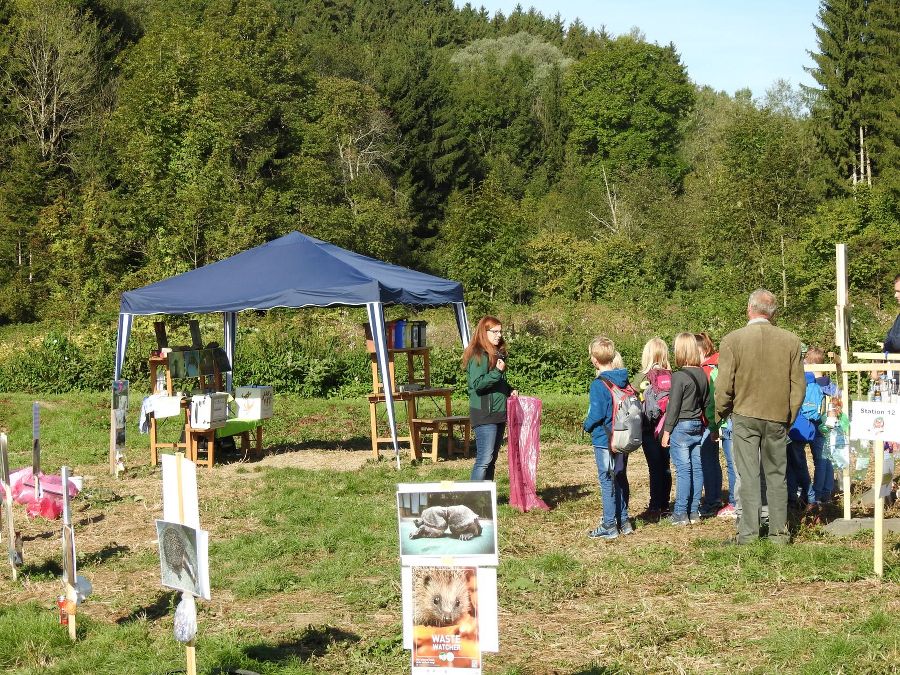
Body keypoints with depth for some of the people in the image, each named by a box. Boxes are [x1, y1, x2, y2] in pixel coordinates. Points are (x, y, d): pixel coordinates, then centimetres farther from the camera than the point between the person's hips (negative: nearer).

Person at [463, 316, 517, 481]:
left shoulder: (497, 354, 16)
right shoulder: (478, 356, -13)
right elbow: (477, 384, -22)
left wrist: (509, 390, 10)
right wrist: (497, 372, -29)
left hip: (498, 414, 9)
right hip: (484, 414, -9)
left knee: (491, 459, 12)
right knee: (484, 458, -13)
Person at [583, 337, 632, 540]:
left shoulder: (599, 385, -18)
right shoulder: (624, 381, 3)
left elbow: (596, 414, -19)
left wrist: (586, 426, -1)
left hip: (604, 439, -7)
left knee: (607, 481, 0)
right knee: (620, 478, 16)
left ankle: (609, 526, 4)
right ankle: (623, 521, 24)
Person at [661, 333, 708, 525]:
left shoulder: (679, 376, -15)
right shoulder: (702, 374, 6)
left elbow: (673, 407, -13)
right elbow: (705, 403, 13)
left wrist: (666, 431, -7)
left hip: (681, 426, -7)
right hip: (698, 426, 7)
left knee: (683, 469, -5)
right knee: (697, 468, 8)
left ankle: (681, 513, -1)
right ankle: (694, 511, 14)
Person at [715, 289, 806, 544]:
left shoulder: (732, 340, -9)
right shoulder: (791, 341, -1)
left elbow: (724, 385, -7)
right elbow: (799, 385, 3)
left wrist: (720, 415, 8)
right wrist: (789, 417, 14)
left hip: (745, 417, -2)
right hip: (778, 418, 2)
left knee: (748, 475, 2)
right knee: (776, 475, 11)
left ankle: (748, 533, 2)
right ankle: (779, 532, 14)